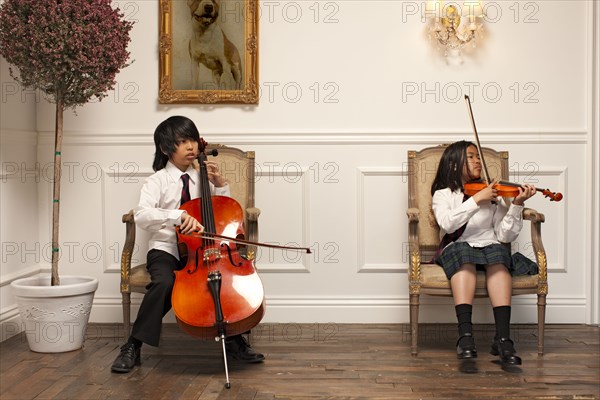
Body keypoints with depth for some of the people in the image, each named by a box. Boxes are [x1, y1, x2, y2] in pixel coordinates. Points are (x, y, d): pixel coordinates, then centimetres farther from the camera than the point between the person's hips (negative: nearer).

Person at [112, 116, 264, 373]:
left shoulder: (202, 178, 10)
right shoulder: (158, 180, -3)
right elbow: (141, 215, -21)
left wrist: (220, 184, -1)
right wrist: (178, 215, -37)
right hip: (165, 250, -3)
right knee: (164, 283, -34)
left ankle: (234, 340, -6)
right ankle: (133, 347, -18)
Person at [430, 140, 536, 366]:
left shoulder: (493, 195, 15)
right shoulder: (443, 194, 10)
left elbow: (505, 235, 4)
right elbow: (447, 223, -12)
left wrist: (517, 205, -9)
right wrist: (477, 200, -17)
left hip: (488, 246, 2)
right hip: (455, 250, -1)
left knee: (497, 254, -32)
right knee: (464, 255, -35)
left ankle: (503, 337, -41)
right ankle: (465, 335, -45)